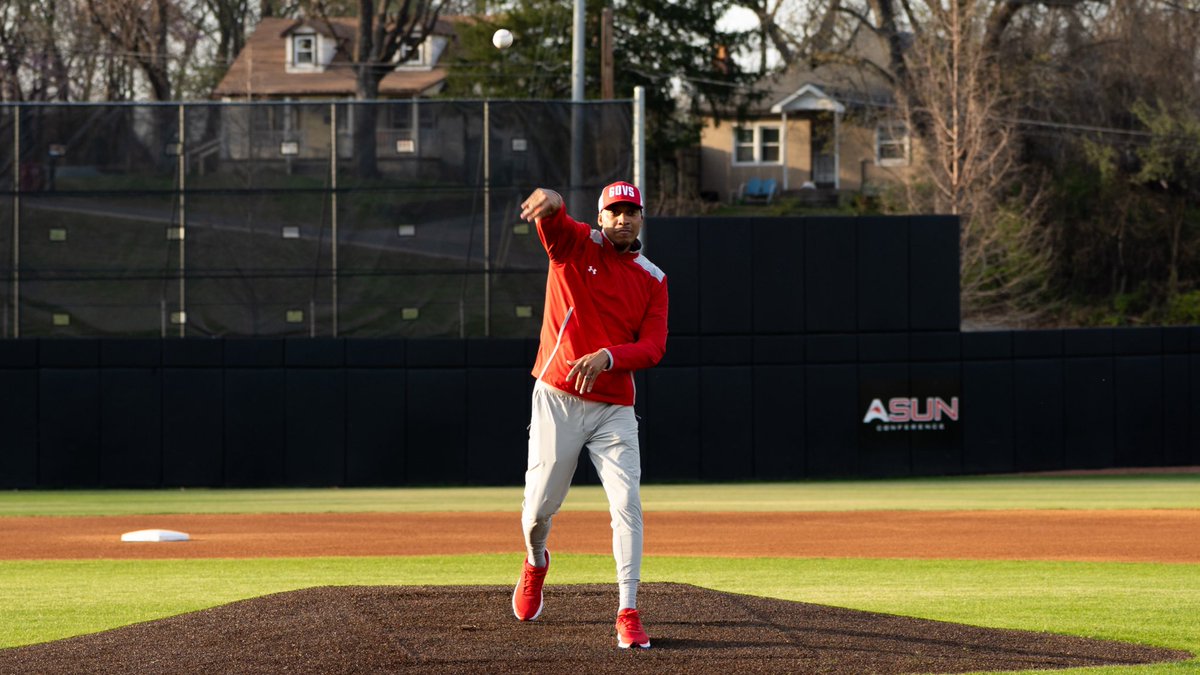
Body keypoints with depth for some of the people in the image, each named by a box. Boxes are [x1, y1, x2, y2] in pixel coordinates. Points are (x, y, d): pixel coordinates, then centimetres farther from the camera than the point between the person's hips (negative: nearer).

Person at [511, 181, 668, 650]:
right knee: (540, 506, 4)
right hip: (557, 400, -1)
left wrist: (607, 357, -24)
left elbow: (654, 347, -5)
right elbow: (551, 219, -23)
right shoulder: (574, 245, 0)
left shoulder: (653, 280, 6)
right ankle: (535, 561, 39)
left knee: (627, 504, -11)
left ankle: (628, 615, -11)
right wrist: (550, 202, -49)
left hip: (614, 408, 1)